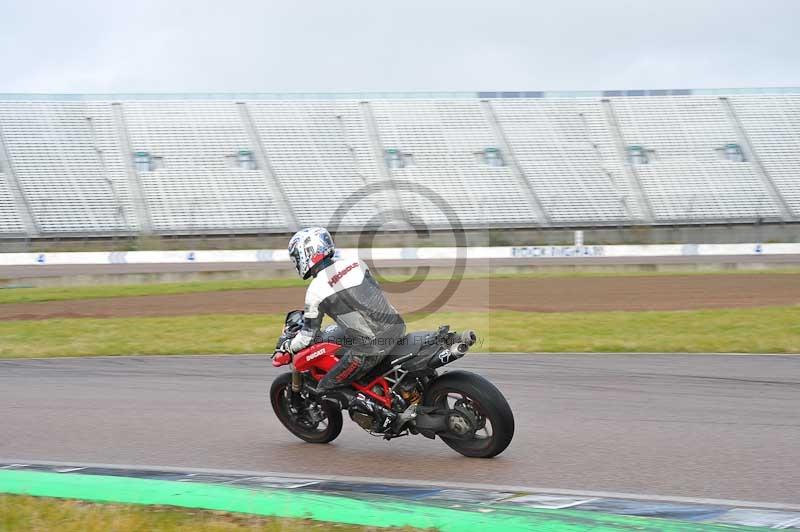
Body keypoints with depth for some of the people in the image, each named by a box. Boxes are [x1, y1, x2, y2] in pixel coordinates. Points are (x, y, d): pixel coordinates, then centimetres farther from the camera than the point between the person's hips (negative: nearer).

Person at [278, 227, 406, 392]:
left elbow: (307, 336, 1)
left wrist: (286, 346, 21)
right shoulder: (356, 263, 7)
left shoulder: (315, 290, -7)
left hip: (370, 347, -7)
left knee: (324, 390, 4)